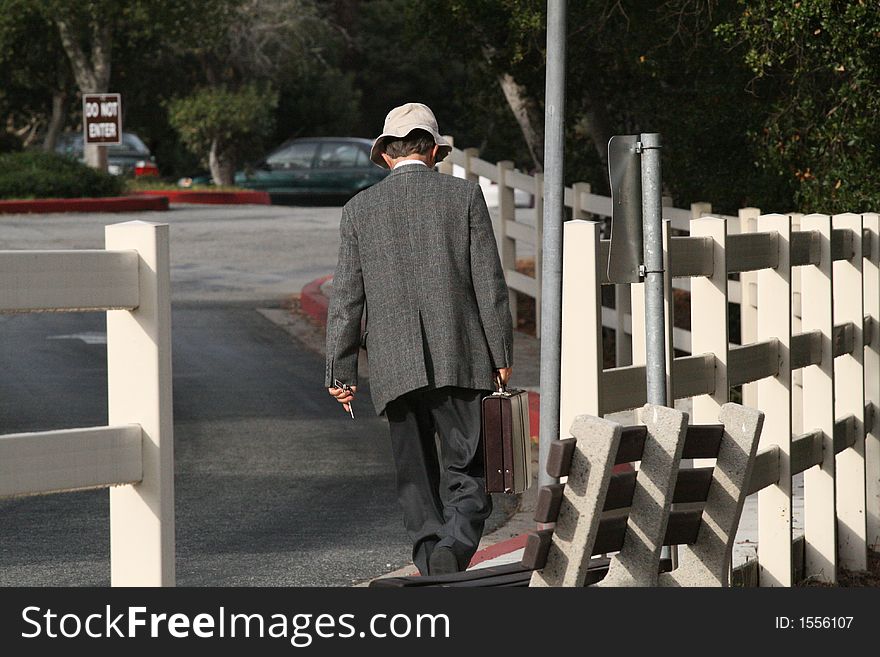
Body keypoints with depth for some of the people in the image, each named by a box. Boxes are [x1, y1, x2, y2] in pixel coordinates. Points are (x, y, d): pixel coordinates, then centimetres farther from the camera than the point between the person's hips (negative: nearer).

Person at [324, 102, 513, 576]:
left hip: (395, 367, 2)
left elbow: (346, 299, 5)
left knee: (416, 478, 10)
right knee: (467, 470, -1)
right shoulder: (464, 195, 2)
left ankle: (432, 564, 5)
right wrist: (501, 354, 5)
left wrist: (340, 372, 9)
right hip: (460, 359, -2)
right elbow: (489, 283, -1)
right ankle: (454, 547, -25)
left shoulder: (360, 209, 7)